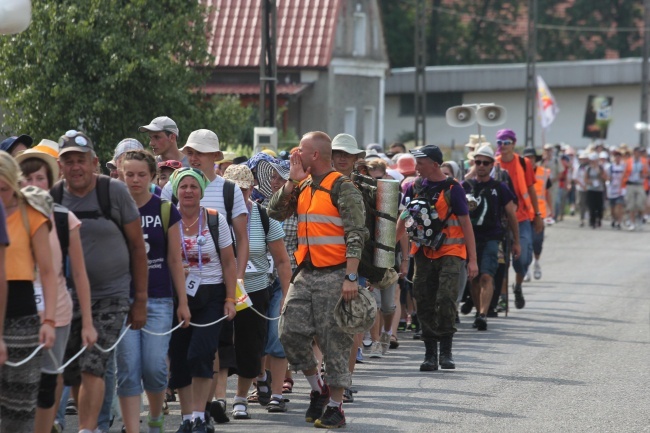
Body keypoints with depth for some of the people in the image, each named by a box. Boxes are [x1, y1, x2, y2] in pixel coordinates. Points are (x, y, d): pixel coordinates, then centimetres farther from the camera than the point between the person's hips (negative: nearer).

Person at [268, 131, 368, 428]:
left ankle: (335, 407, 6)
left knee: (334, 340, -1)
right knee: (291, 332, 2)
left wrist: (350, 278, -21)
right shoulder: (303, 187, 13)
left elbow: (356, 236, -14)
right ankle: (318, 388, 22)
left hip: (334, 274, -7)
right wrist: (292, 181, 1)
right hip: (306, 273, 7)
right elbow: (275, 213, 10)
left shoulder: (342, 188, -10)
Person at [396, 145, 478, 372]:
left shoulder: (452, 189, -6)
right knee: (424, 303, 3)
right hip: (424, 253, 5)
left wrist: (472, 259, -8)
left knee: (446, 298, -16)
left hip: (450, 253, -5)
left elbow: (466, 224, -5)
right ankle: (430, 354, 12)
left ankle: (446, 350, -4)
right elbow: (403, 220, 16)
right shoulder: (415, 187, 7)